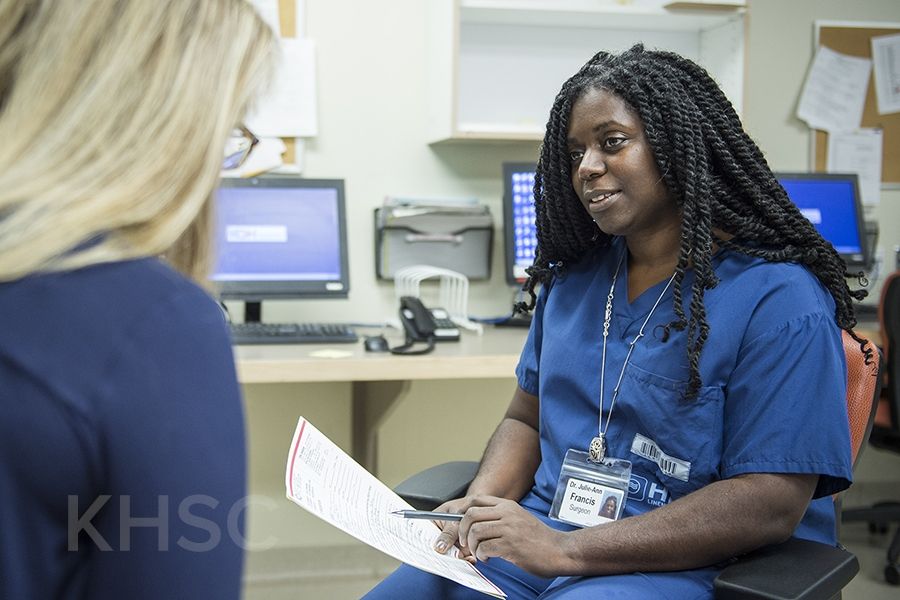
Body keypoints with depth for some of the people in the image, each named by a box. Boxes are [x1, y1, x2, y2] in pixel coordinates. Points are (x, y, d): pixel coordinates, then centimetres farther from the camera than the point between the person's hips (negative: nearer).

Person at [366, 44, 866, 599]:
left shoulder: (780, 302, -11)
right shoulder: (573, 277, 11)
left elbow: (771, 505, -16)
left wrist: (568, 549, -21)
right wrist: (482, 502, -7)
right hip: (536, 533, 6)